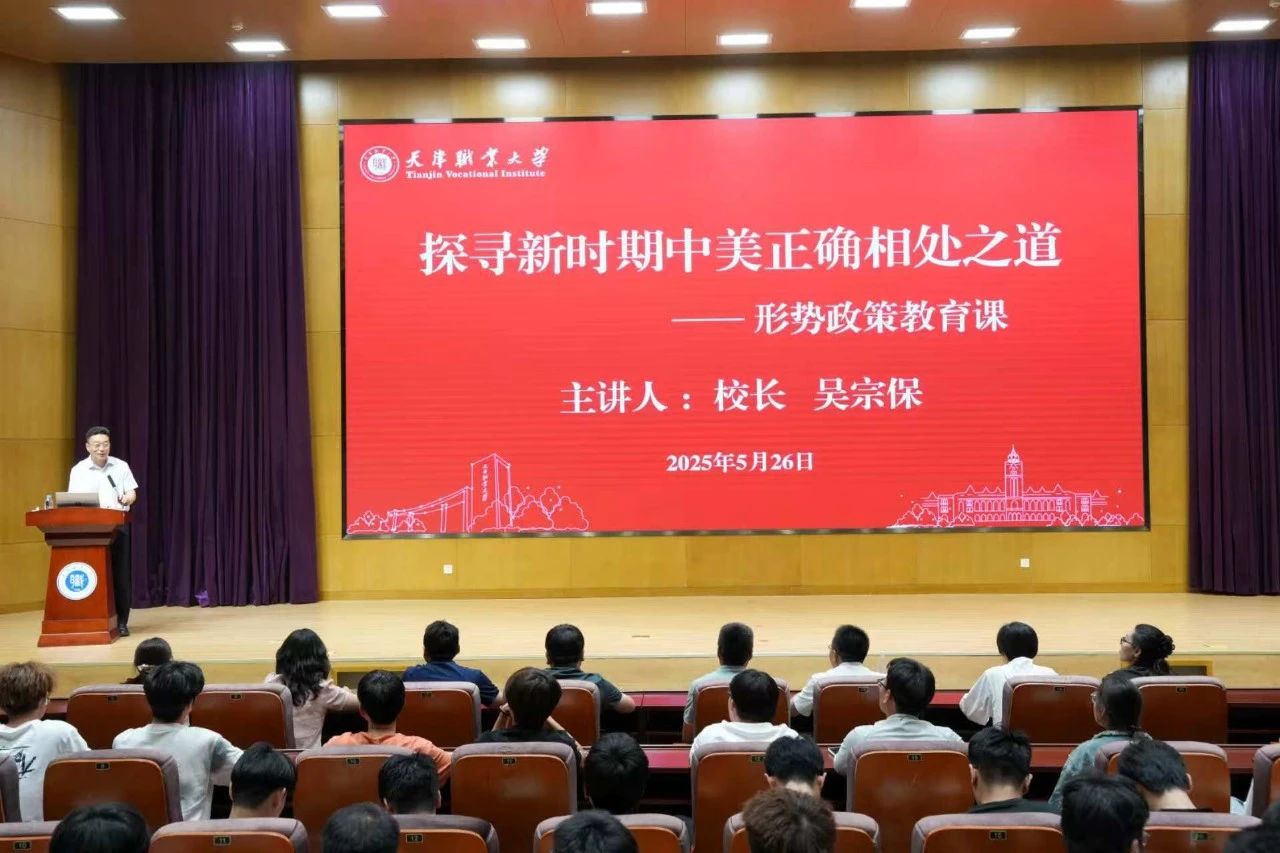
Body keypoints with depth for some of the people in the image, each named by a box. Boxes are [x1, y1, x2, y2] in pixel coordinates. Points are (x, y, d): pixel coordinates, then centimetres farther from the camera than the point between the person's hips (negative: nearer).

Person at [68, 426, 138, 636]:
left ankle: (121, 621, 6)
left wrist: (127, 499, -21)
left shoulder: (121, 466, 6)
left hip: (118, 526, 1)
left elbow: (132, 494, 3)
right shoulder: (78, 470, 3)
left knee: (121, 575, 0)